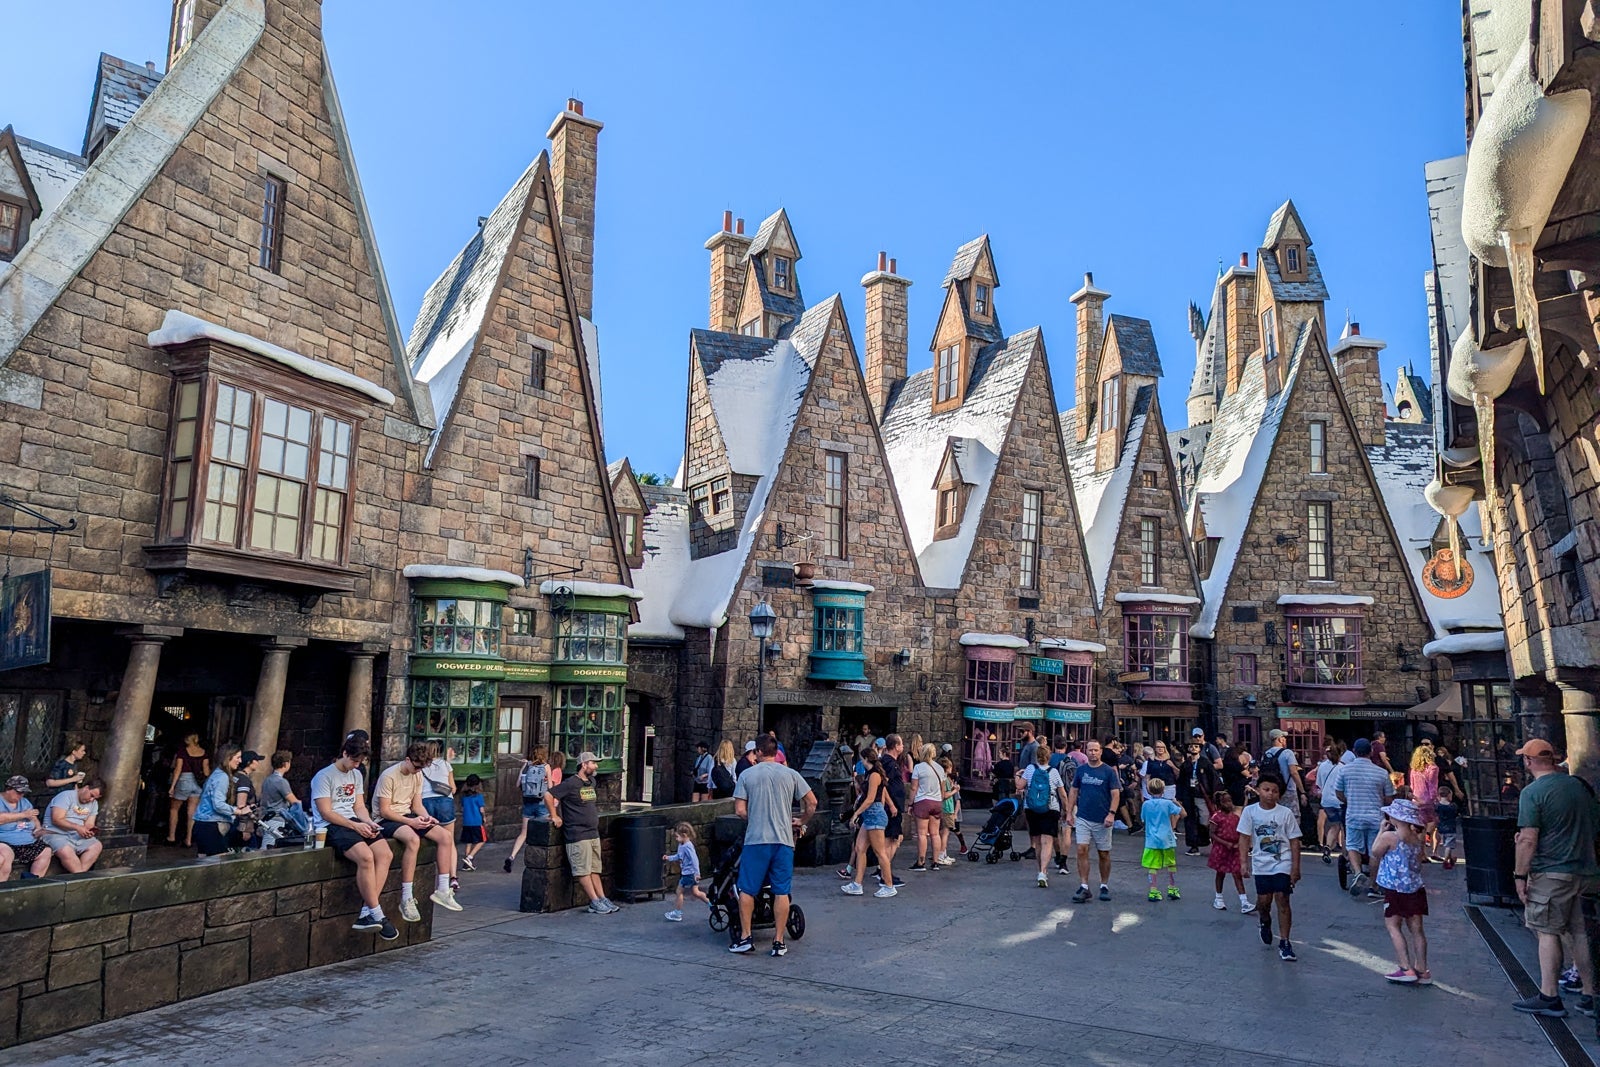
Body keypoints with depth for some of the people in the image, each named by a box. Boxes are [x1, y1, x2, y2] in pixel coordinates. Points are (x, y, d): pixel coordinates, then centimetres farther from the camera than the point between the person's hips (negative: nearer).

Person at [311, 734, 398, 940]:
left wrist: (368, 823, -5)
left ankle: (366, 913, -20)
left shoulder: (356, 775, 18)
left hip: (354, 823, 8)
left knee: (385, 854, -18)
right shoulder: (324, 776, -6)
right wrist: (355, 826, -19)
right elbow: (326, 813, -12)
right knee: (366, 856, -32)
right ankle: (376, 914, -22)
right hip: (331, 826, -7)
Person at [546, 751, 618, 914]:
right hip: (578, 836, -8)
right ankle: (595, 903, -3)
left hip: (593, 834, 8)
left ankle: (603, 900, 11)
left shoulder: (592, 782, 14)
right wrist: (554, 816, -12)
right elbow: (548, 795, -15)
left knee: (594, 870, 10)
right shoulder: (571, 784, -12)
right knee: (583, 871, -4)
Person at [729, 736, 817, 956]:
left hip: (755, 840, -1)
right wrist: (800, 821, 19)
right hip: (784, 839, 1)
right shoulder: (790, 774, 4)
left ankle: (745, 938, 13)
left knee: (747, 890, 10)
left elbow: (739, 810, -3)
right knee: (781, 892, 6)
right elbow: (812, 802, 3)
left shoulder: (747, 775, 1)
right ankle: (778, 942, 8)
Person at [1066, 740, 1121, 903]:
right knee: (1082, 850, -8)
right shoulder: (1080, 770, 6)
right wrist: (1069, 813, 4)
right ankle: (1084, 887, -4)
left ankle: (1104, 886, 23)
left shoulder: (1109, 771, -3)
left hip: (1102, 820, -2)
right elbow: (1073, 792, 10)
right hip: (1083, 818, 2)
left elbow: (1116, 794, -6)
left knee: (1104, 854, 8)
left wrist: (1111, 814, -18)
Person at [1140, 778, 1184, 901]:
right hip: (1167, 839, 0)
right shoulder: (1168, 803, -7)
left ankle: (1153, 892, 1)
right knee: (1171, 865, 15)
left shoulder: (1145, 804, -1)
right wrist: (1177, 803, 10)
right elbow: (1183, 814, -4)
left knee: (1152, 866, 3)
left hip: (1151, 839, 1)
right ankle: (1172, 890, 23)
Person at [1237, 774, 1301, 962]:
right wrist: (1244, 862, -5)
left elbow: (1294, 840, -1)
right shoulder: (1250, 811, -2)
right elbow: (1244, 838, 1)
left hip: (1282, 864, -1)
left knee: (1282, 900, -4)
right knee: (1263, 900, 5)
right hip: (1261, 864, 2)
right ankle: (1265, 922, 40)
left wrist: (1295, 867, -4)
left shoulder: (1286, 813, -5)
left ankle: (1285, 943, 4)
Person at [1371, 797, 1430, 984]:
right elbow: (1419, 860, 18)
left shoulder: (1389, 837, -15)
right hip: (1415, 887, 6)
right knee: (1416, 929, 10)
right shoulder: (1417, 838, 4)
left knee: (1393, 926, 2)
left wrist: (1381, 831, 6)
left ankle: (1406, 968, -6)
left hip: (1395, 889, -6)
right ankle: (1422, 970, 13)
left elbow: (1375, 853, 0)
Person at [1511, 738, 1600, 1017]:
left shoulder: (1533, 792, -14)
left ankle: (1549, 997, 2)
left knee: (1547, 933, -1)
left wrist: (1520, 875, -9)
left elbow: (1528, 840, -16)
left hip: (1551, 873, -7)